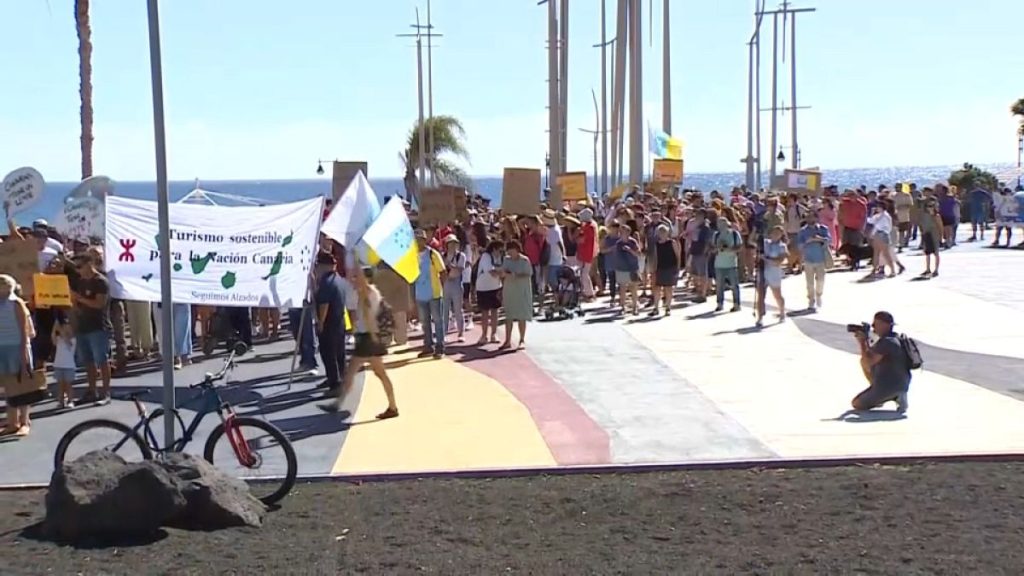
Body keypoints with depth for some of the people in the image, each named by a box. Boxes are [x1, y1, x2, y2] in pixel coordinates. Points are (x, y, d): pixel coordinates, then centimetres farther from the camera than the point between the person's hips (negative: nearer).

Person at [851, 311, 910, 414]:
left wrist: (862, 342, -14)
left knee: (856, 404, -1)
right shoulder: (890, 339, 10)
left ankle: (895, 397, -6)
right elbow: (871, 356, 15)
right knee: (864, 361, 22)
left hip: (889, 386, -10)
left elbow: (868, 362, -23)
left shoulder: (886, 342, -22)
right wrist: (864, 342, 1)